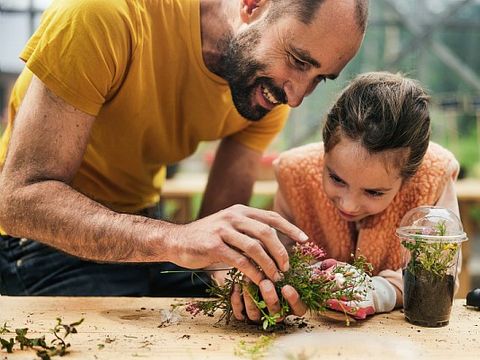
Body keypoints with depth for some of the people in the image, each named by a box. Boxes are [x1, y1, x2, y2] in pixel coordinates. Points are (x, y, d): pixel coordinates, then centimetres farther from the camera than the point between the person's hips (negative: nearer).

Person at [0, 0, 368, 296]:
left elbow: (220, 218, -11)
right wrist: (173, 239, -46)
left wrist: (233, 272, -34)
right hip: (46, 234, -4)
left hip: (143, 223, 5)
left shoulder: (273, 85, -10)